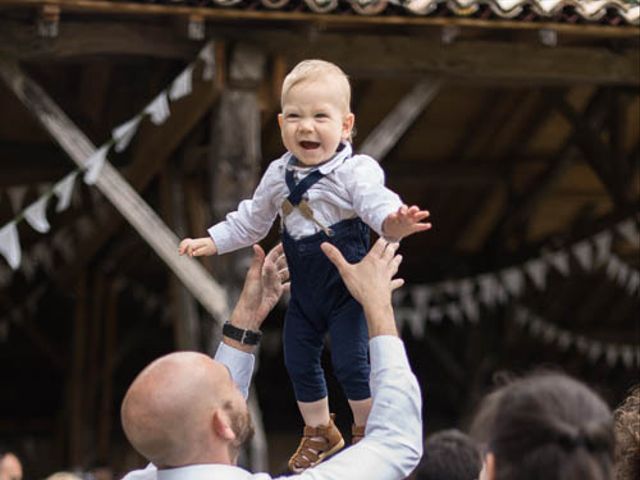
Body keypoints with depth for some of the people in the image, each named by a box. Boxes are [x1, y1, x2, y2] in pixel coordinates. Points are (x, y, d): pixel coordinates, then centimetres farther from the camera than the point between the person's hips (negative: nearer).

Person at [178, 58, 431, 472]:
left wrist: (393, 223, -61)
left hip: (346, 287, -6)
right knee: (299, 362, 15)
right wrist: (212, 242, 12)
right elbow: (251, 222, 13)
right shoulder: (279, 175, -2)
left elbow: (377, 202, -40)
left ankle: (368, 430, 18)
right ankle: (320, 432, 37)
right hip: (304, 291, 6)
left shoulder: (354, 171, -22)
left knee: (351, 362, -8)